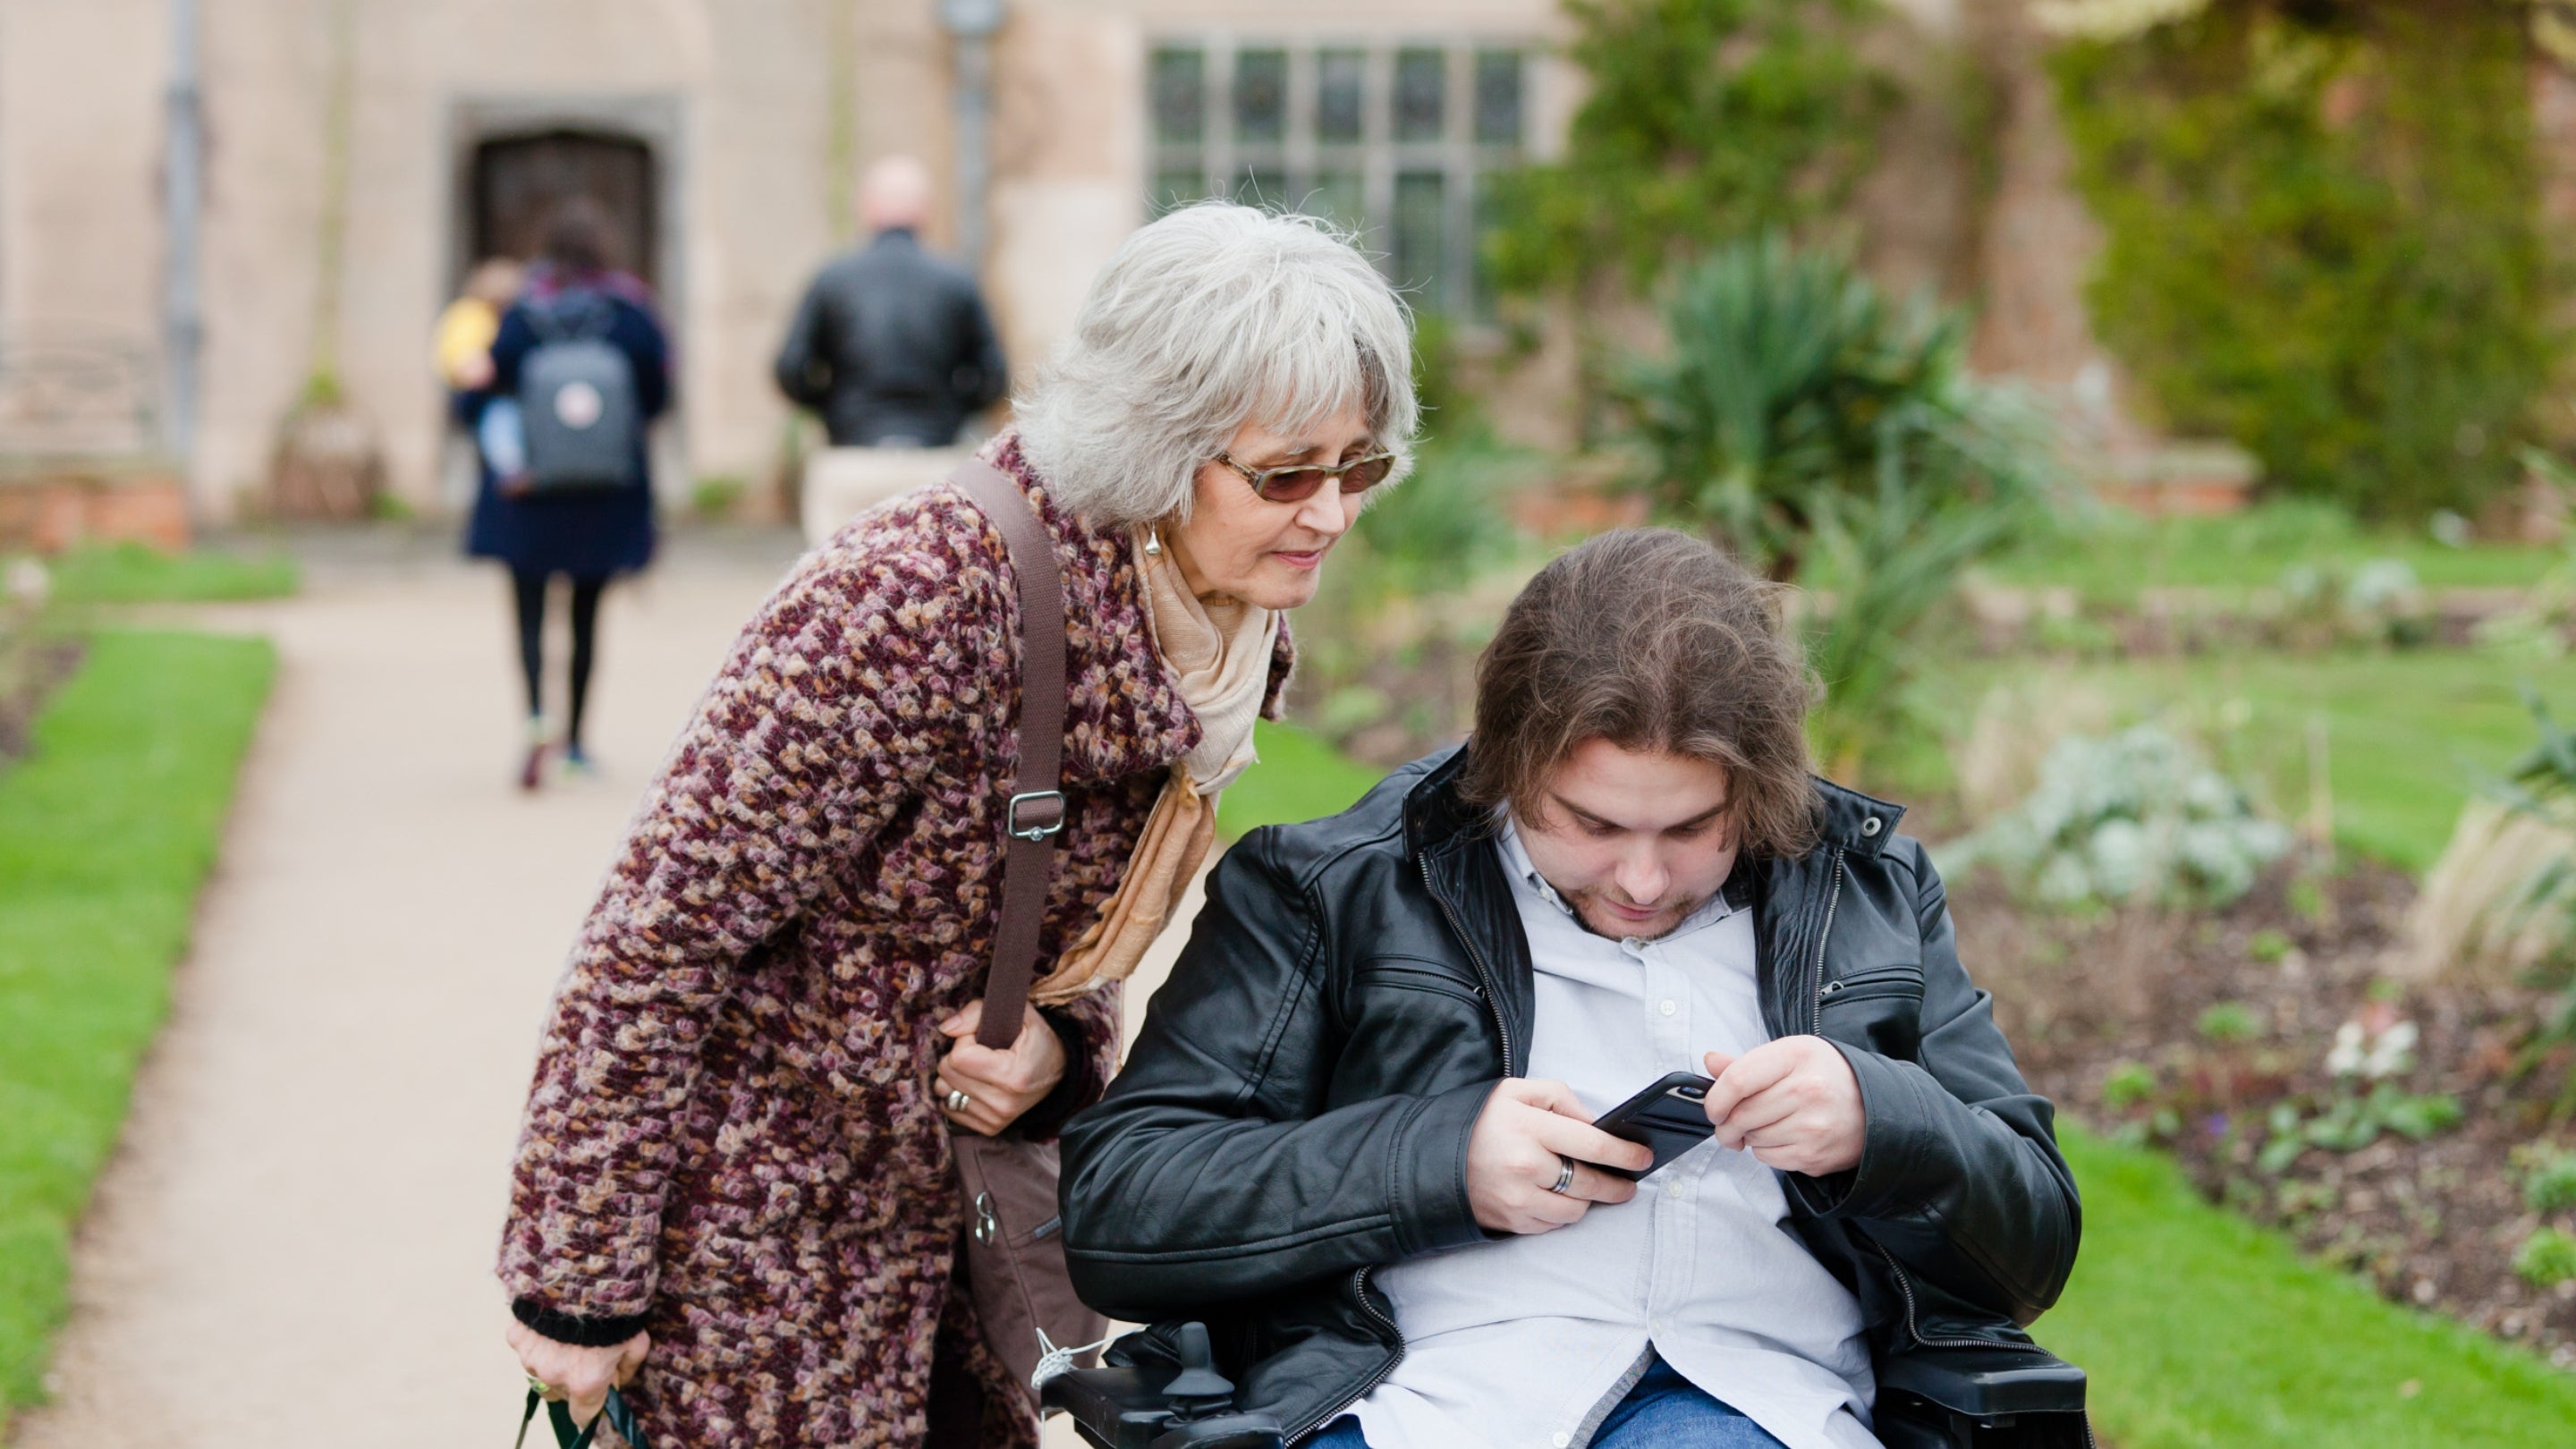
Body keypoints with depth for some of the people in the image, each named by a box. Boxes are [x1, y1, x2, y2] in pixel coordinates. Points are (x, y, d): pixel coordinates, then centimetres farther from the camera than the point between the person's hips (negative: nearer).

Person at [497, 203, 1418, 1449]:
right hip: (753, 1237, -7)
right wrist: (573, 1285, -20)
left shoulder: (1234, 631, -2)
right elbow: (661, 934, -24)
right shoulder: (912, 601, -28)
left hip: (941, 1214, 8)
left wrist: (1056, 1045, -10)